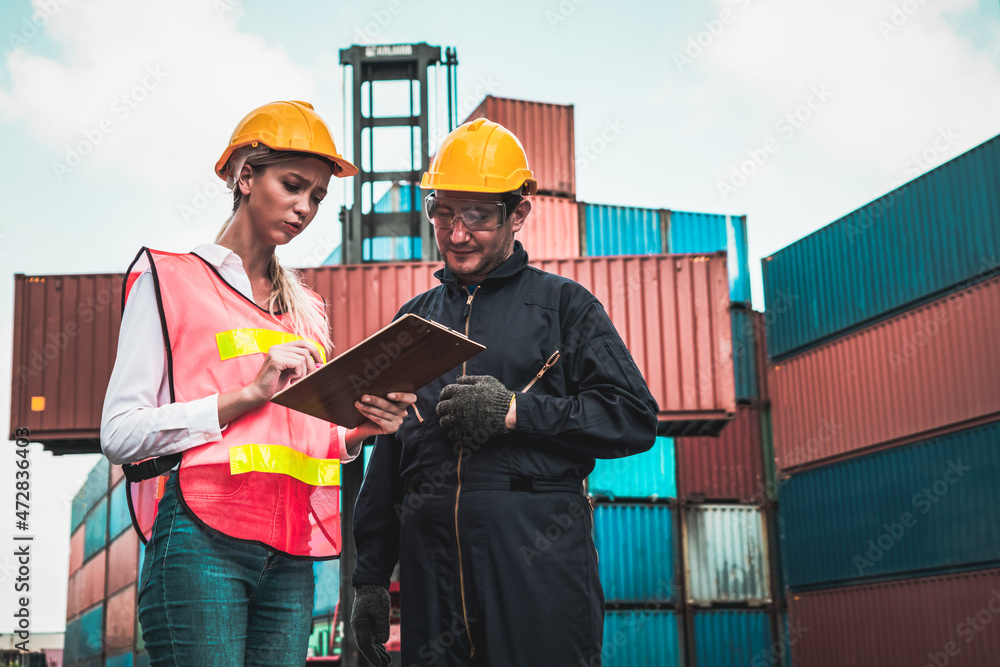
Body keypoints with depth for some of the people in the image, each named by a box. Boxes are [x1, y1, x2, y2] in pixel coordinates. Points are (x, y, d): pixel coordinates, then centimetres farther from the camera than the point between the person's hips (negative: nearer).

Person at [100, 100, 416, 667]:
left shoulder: (308, 308, 21)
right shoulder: (170, 279, 4)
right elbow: (120, 433, -5)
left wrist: (357, 432, 0)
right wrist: (249, 394, -11)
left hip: (291, 558, 5)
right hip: (202, 541, -5)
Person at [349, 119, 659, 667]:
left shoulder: (563, 305, 6)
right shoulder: (414, 318, 18)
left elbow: (635, 418, -2)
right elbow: (387, 456, 19)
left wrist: (515, 410, -11)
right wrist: (370, 577, 14)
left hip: (540, 565, -3)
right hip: (431, 570, 4)